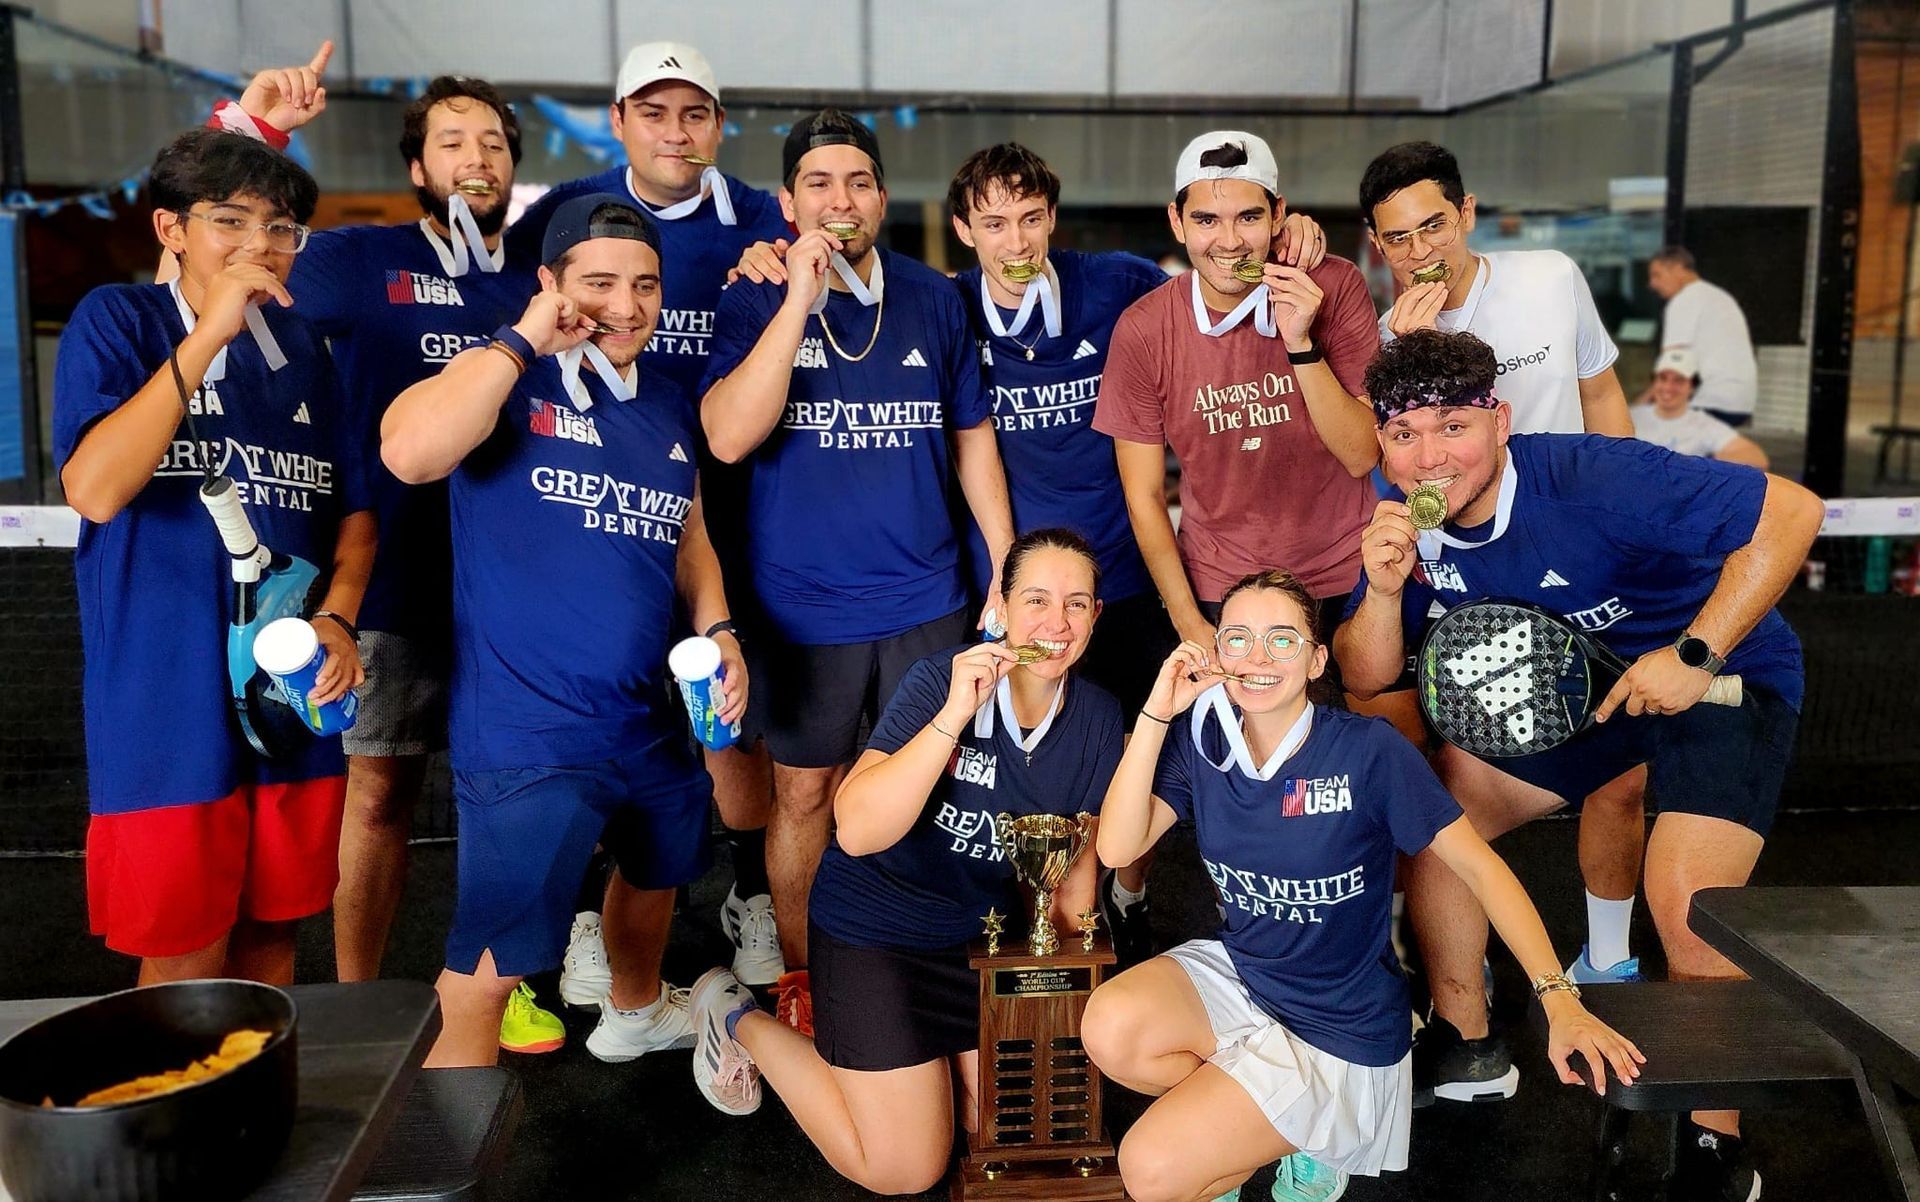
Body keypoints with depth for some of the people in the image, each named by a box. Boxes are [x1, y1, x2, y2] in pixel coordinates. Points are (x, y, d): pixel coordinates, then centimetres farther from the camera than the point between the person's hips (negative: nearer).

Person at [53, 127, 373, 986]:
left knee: (272, 936, 15)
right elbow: (94, 490, -18)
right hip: (168, 703, -4)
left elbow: (354, 506, 13)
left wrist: (338, 616, -5)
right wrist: (208, 336, -20)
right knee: (184, 966, 4)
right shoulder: (117, 319, -3)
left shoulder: (303, 345, 10)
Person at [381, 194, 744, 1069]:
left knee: (660, 873, 32)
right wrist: (525, 339, -26)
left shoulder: (667, 407, 8)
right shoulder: (505, 381, -13)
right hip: (527, 732, -8)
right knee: (482, 982, -7)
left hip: (650, 722, 8)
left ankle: (640, 1011, 61)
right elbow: (409, 452, -33)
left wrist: (718, 631, 2)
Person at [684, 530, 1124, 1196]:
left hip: (984, 934, 6)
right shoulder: (939, 680, -23)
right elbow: (858, 831, -34)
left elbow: (1078, 859, 7)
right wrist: (955, 715, -40)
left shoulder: (1097, 717, -7)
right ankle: (739, 1021, 17)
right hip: (876, 928, -6)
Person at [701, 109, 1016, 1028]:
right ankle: (799, 973, 30)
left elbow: (971, 435, 11)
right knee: (804, 790, 10)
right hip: (804, 606, -2)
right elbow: (729, 436, -20)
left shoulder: (933, 299, 3)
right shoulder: (755, 304, -5)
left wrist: (1007, 565, 7)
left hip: (926, 598, 2)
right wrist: (799, 298, -23)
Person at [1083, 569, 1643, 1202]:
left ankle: (1311, 1145, 13)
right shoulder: (1202, 740, -6)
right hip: (1237, 971, 5)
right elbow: (1117, 848, -15)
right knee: (1109, 1028, -26)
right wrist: (1157, 714, -21)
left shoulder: (1368, 750, -19)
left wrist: (1558, 997, -27)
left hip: (1339, 1029, -5)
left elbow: (1479, 866, -18)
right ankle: (1243, 1126, 4)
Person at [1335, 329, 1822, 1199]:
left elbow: (1790, 511, -31)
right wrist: (1384, 588, -27)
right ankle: (1466, 1046, 18)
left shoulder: (1590, 478, -30)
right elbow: (1365, 679, -7)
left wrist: (1694, 654, -32)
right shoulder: (1409, 524, -10)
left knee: (1688, 906, -24)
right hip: (1574, 685, 7)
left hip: (1725, 675, -6)